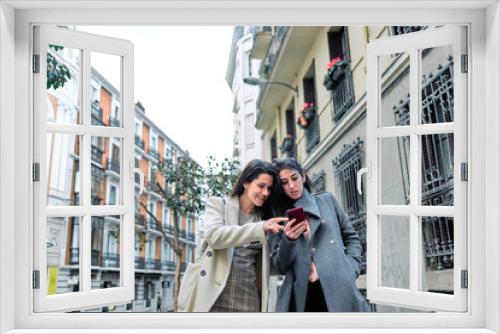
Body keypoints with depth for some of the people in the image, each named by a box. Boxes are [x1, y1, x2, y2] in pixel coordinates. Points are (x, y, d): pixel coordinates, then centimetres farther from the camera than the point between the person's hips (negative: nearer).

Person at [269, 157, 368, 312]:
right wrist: (288, 240, -11)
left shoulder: (327, 201, 13)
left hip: (339, 290, 0)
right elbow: (279, 266, 6)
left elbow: (351, 238, 16)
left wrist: (350, 271, 1)